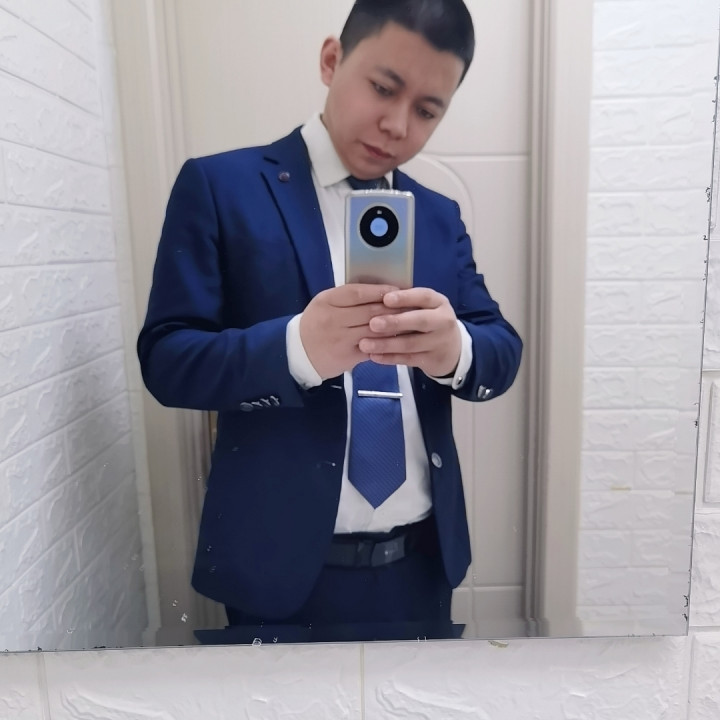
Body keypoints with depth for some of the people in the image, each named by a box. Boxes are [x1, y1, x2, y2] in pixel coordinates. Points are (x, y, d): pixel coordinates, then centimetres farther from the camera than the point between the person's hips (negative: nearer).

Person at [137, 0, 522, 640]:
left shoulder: (440, 216, 8)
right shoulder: (220, 186, -5)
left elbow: (502, 353, 1)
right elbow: (166, 358, -10)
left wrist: (454, 348, -23)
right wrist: (297, 346, -29)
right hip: (285, 568, -4)